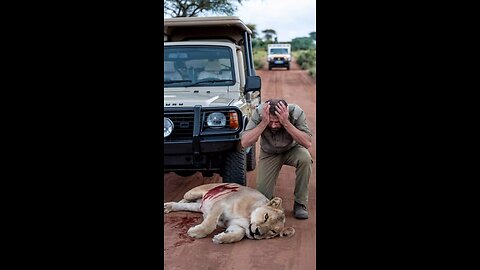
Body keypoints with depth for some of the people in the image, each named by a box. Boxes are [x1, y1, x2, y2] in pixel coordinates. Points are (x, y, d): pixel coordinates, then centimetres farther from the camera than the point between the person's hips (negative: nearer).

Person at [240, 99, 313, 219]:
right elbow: (245, 143, -34)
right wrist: (264, 123, -44)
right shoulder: (259, 112, -29)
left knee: (305, 158, -35)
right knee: (263, 196, -11)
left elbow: (307, 143, -37)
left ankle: (300, 203, -16)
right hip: (269, 154, 1)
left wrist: (286, 123, -46)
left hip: (292, 149, 0)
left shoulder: (296, 112, -31)